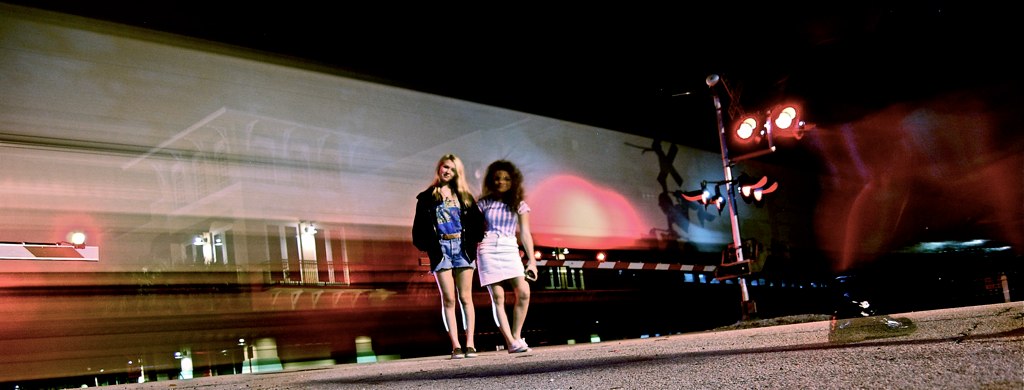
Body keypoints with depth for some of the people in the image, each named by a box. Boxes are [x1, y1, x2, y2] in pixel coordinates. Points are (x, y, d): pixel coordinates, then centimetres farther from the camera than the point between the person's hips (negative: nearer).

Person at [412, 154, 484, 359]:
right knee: (448, 299, -3)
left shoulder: (464, 196, 12)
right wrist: (426, 246, -6)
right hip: (441, 248, -1)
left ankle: (470, 343, 2)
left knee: (465, 297, 1)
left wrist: (473, 241, -2)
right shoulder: (426, 197, 8)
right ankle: (455, 345, -2)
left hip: (462, 247, 1)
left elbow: (477, 220, 8)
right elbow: (419, 226, 4)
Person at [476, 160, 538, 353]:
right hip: (488, 250, -1)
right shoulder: (484, 203, 8)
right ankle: (511, 342, -11)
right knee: (497, 297, -10)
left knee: (523, 293, -15)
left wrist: (532, 260, 3)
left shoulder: (519, 204, 10)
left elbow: (525, 234, 8)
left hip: (510, 250, 1)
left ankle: (516, 336, -1)